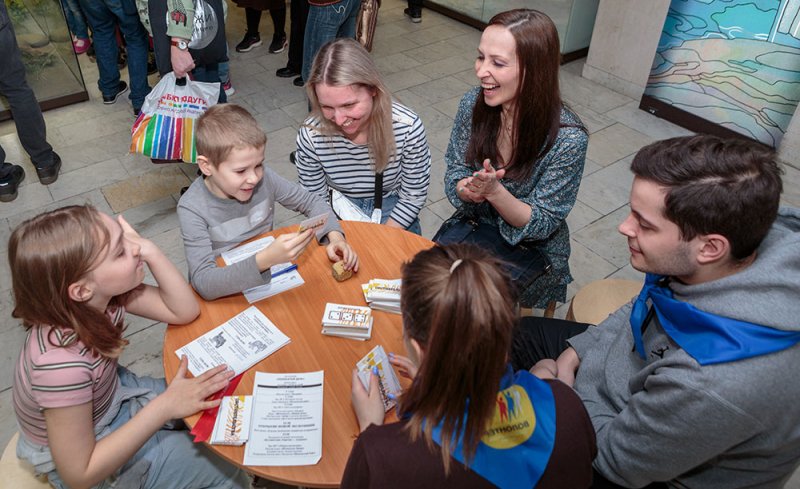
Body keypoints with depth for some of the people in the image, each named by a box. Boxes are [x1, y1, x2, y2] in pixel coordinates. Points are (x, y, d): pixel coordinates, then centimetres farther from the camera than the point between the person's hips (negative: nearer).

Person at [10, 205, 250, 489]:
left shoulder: (104, 295, -21)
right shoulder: (63, 364, -40)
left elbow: (185, 311, -12)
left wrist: (150, 252, -27)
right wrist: (164, 406, -32)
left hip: (113, 399, 6)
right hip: (87, 461, -6)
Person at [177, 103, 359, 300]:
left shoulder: (264, 178, -14)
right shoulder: (192, 209, -23)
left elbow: (311, 202, 1)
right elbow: (204, 283, -30)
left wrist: (335, 236, -17)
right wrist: (265, 260, -43)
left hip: (267, 280, 2)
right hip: (221, 295, -2)